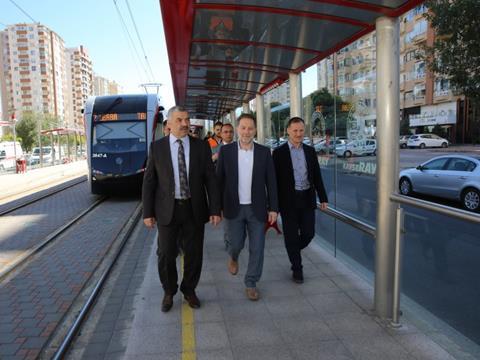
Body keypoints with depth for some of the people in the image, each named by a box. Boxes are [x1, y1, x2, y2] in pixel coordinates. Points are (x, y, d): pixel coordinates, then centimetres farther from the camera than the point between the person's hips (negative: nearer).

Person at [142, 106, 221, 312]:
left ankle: (189, 290, 34)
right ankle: (169, 292, 32)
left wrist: (215, 209, -5)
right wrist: (148, 212, -2)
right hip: (167, 210, 0)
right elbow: (149, 181, 1)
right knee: (166, 254, 8)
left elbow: (210, 179, 0)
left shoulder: (201, 147, 0)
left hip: (194, 209, 1)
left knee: (194, 253, 10)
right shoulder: (157, 147, -1)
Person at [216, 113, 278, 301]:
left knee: (256, 248, 4)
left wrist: (273, 208, -2)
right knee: (236, 243, 7)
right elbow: (219, 180, 1)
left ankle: (251, 283, 22)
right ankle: (233, 257, 44)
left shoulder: (264, 152, -1)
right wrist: (218, 206, -1)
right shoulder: (225, 150, -3)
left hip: (257, 208, 1)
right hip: (234, 208, -1)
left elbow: (271, 181, 1)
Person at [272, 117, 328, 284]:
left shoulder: (310, 150, 8)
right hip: (288, 200, -3)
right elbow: (274, 179, -5)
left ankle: (294, 252, 38)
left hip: (307, 199, 4)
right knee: (291, 236, 5)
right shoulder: (279, 152, -4)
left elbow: (317, 175, 11)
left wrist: (323, 198, 8)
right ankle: (297, 268, 23)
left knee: (308, 233, 7)